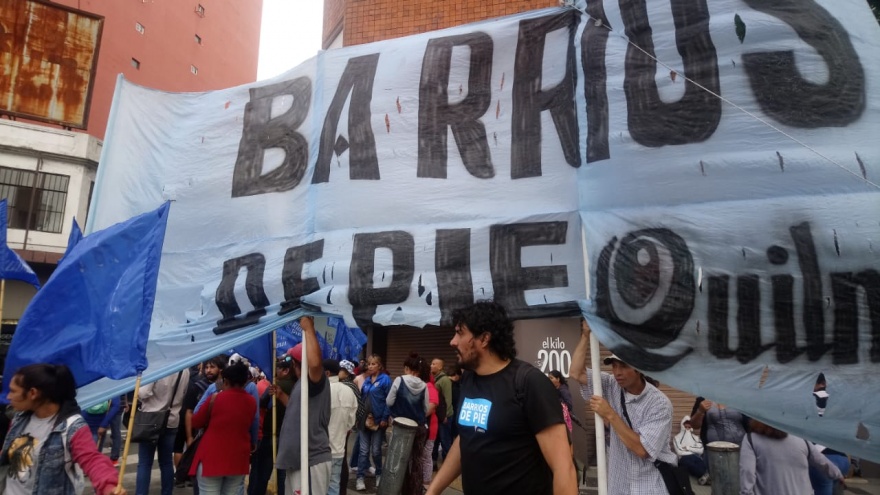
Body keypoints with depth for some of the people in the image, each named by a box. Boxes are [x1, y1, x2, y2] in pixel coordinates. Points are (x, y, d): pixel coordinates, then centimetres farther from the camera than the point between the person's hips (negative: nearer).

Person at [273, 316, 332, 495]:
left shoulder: (316, 381, -17)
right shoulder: (302, 383, 15)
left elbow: (315, 363, -40)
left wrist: (309, 328, -32)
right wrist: (281, 395, 19)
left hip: (312, 460, -11)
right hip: (298, 458, 11)